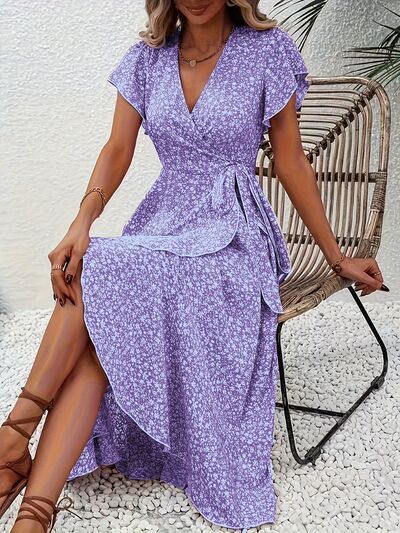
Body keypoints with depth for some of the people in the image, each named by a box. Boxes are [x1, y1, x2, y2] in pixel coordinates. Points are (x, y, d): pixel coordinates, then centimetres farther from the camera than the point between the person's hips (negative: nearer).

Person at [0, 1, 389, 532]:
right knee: (97, 334, -26)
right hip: (159, 225, 4)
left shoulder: (267, 49, -2)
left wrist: (336, 257, 5)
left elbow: (291, 163, 2)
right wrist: (82, 224, -18)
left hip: (232, 234, -3)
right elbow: (118, 152, 2)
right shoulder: (148, 58, 9)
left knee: (91, 275, -28)